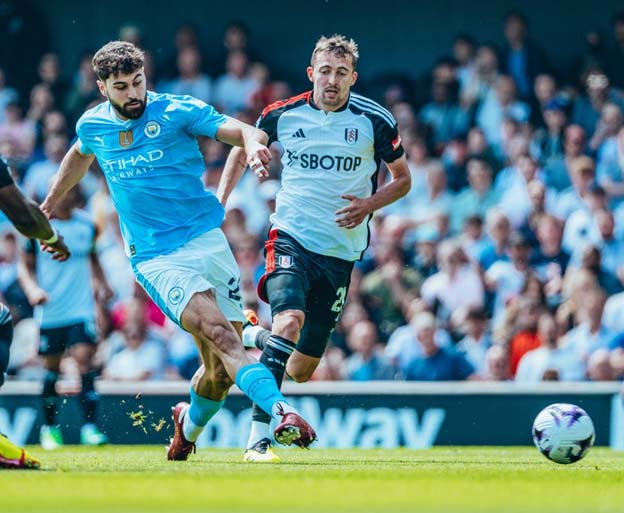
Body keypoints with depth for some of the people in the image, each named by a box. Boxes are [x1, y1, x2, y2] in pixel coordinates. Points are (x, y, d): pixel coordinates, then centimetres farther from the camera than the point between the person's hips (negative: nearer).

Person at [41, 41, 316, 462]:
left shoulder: (177, 111, -4)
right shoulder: (93, 125, 6)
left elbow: (246, 131, -13)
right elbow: (79, 157, 30)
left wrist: (254, 143, -37)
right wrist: (48, 206, 38)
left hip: (207, 239, 0)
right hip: (155, 258, 0)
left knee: (221, 369, 1)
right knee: (220, 333, -25)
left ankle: (189, 424, 31)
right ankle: (281, 412, -38)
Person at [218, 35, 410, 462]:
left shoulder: (376, 121, -4)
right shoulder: (282, 115, -2)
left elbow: (403, 178, 8)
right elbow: (243, 147, 18)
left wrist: (368, 206, -10)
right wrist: (219, 201, 6)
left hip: (342, 251, 2)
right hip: (291, 238, -2)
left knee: (301, 371, 6)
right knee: (290, 319, -31)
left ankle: (257, 337, 42)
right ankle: (259, 436, -29)